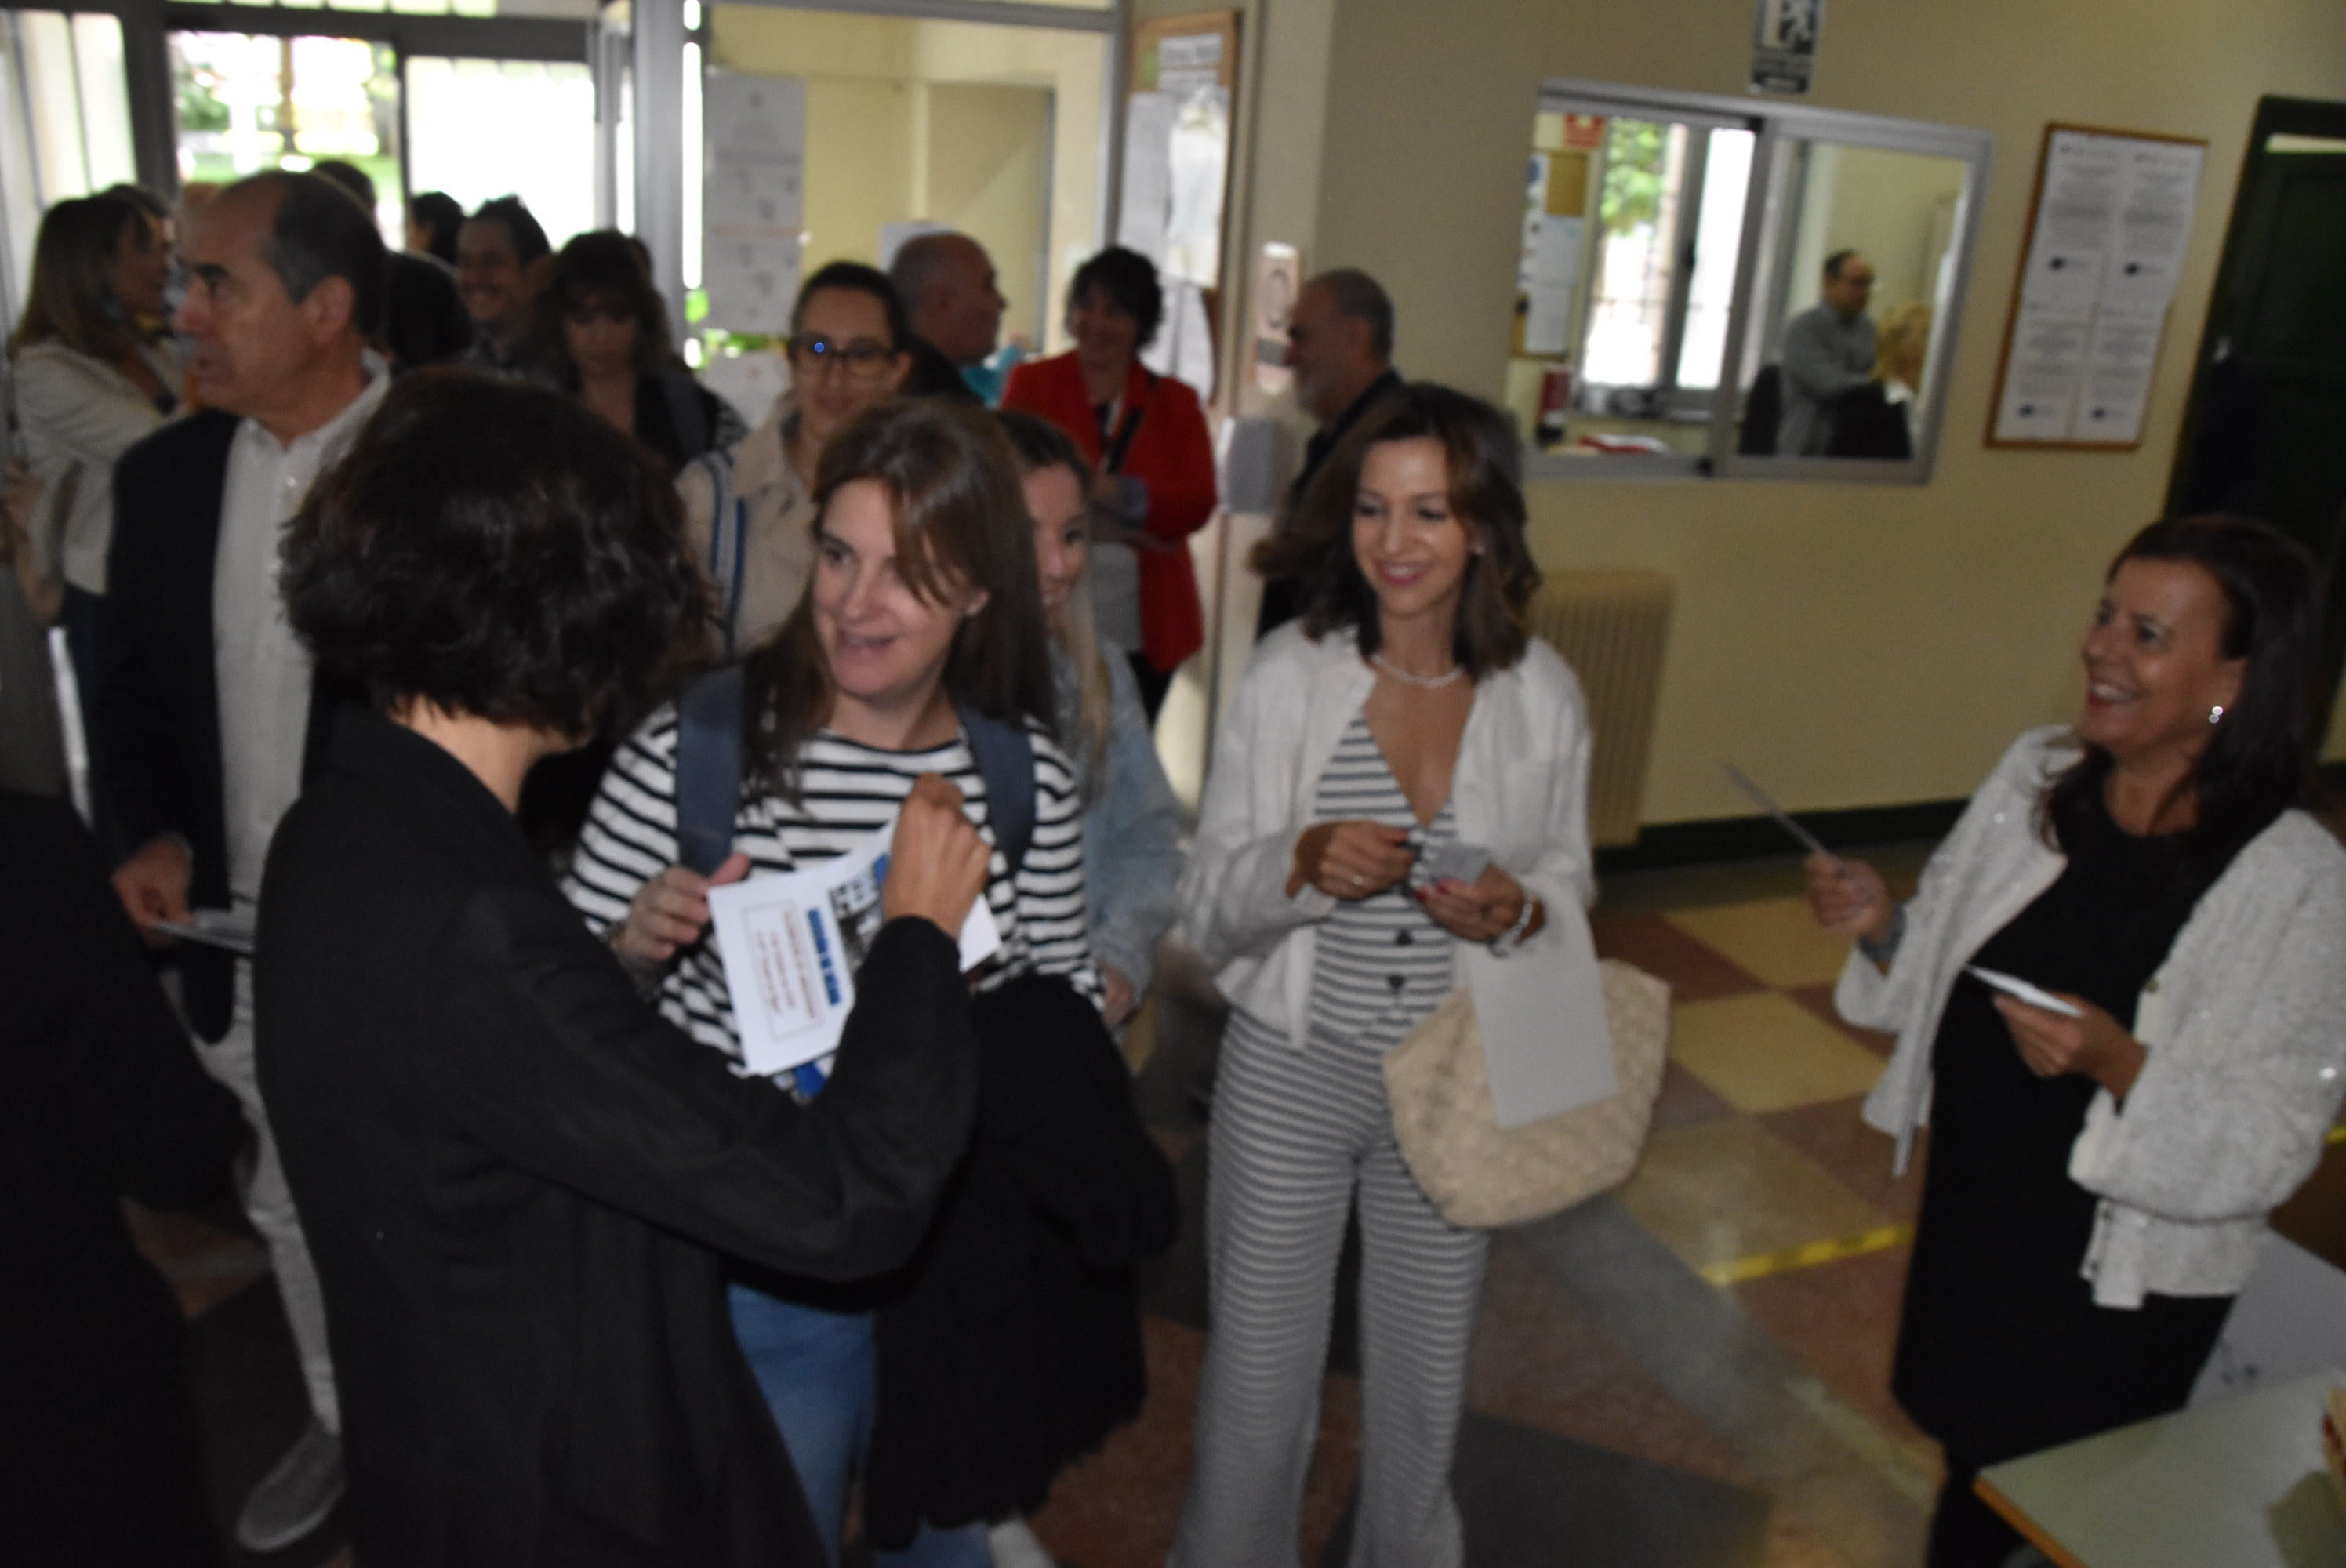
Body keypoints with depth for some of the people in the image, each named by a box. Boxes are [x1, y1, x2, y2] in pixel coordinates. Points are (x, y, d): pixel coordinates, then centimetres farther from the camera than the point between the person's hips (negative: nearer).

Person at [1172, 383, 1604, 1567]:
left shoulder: (1540, 692, -6)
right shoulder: (1289, 674, -11)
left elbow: (1568, 883, 6)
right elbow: (1208, 908, -9)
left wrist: (1517, 912, -17)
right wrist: (1304, 863, -29)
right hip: (1291, 1072, -1)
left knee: (1426, 1376, 20)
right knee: (1259, 1374, 12)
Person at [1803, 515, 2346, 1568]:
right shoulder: (2036, 774, -6)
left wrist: (2117, 1064, -33)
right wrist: (1883, 928, -14)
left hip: (2122, 1284, -4)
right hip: (1971, 1216, 4)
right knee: (1968, 1456, 23)